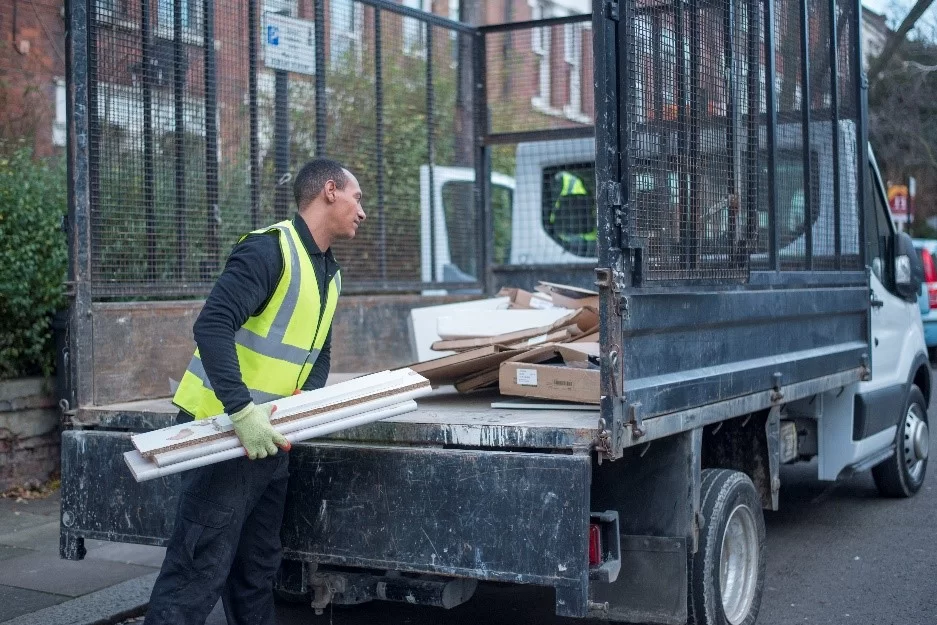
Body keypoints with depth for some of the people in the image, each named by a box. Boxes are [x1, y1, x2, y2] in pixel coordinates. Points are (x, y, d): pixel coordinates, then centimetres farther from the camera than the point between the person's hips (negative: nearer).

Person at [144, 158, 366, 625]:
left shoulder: (329, 274, 14)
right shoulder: (270, 249, -16)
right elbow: (212, 327, -25)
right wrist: (242, 411, -30)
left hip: (270, 436, 9)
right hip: (224, 430, -9)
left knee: (258, 571, 17)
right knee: (199, 572, -8)